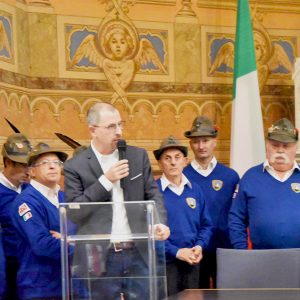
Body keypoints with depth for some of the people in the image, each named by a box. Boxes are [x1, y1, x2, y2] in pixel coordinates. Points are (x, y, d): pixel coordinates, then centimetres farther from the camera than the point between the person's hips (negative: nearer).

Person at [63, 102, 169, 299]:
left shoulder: (139, 156, 9)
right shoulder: (75, 167, -2)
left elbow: (152, 194, 8)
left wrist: (160, 223, -13)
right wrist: (106, 181, -14)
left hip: (138, 253, 3)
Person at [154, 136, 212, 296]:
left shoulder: (195, 190, 7)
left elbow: (206, 225, 11)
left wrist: (199, 246, -6)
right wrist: (176, 252, -17)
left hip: (192, 262, 5)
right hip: (165, 263, -5)